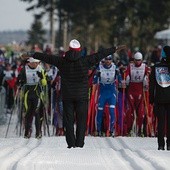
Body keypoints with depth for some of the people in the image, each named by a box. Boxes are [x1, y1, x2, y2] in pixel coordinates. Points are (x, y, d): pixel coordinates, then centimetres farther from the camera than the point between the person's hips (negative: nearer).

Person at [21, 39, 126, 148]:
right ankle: (79, 143, -1)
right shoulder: (85, 61, -7)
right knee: (81, 120, 4)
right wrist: (115, 49, 7)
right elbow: (100, 55, -1)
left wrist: (32, 55, 17)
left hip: (67, 97, 1)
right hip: (82, 96, -1)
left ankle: (71, 143, 0)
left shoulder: (61, 61, -3)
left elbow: (47, 57, 6)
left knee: (68, 120, 5)